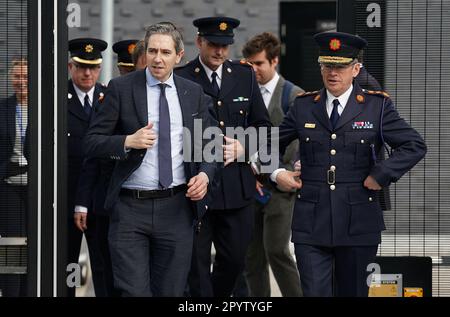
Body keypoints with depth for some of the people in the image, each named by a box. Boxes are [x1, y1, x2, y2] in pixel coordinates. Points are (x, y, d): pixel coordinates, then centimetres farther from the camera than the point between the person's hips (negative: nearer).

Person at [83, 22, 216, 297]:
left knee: (171, 291, 8)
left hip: (177, 208, 3)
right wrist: (128, 141, -18)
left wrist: (204, 174, -7)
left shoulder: (194, 93, 9)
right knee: (134, 291, -9)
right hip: (131, 208, -2)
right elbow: (92, 142, 0)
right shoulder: (121, 88, 0)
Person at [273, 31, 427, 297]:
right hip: (311, 224, 1)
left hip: (358, 224, -1)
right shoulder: (304, 106, 8)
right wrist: (276, 173, 4)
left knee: (353, 292, 9)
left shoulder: (377, 106, 1)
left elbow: (415, 145, -2)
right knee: (314, 292, -6)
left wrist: (381, 175, -9)